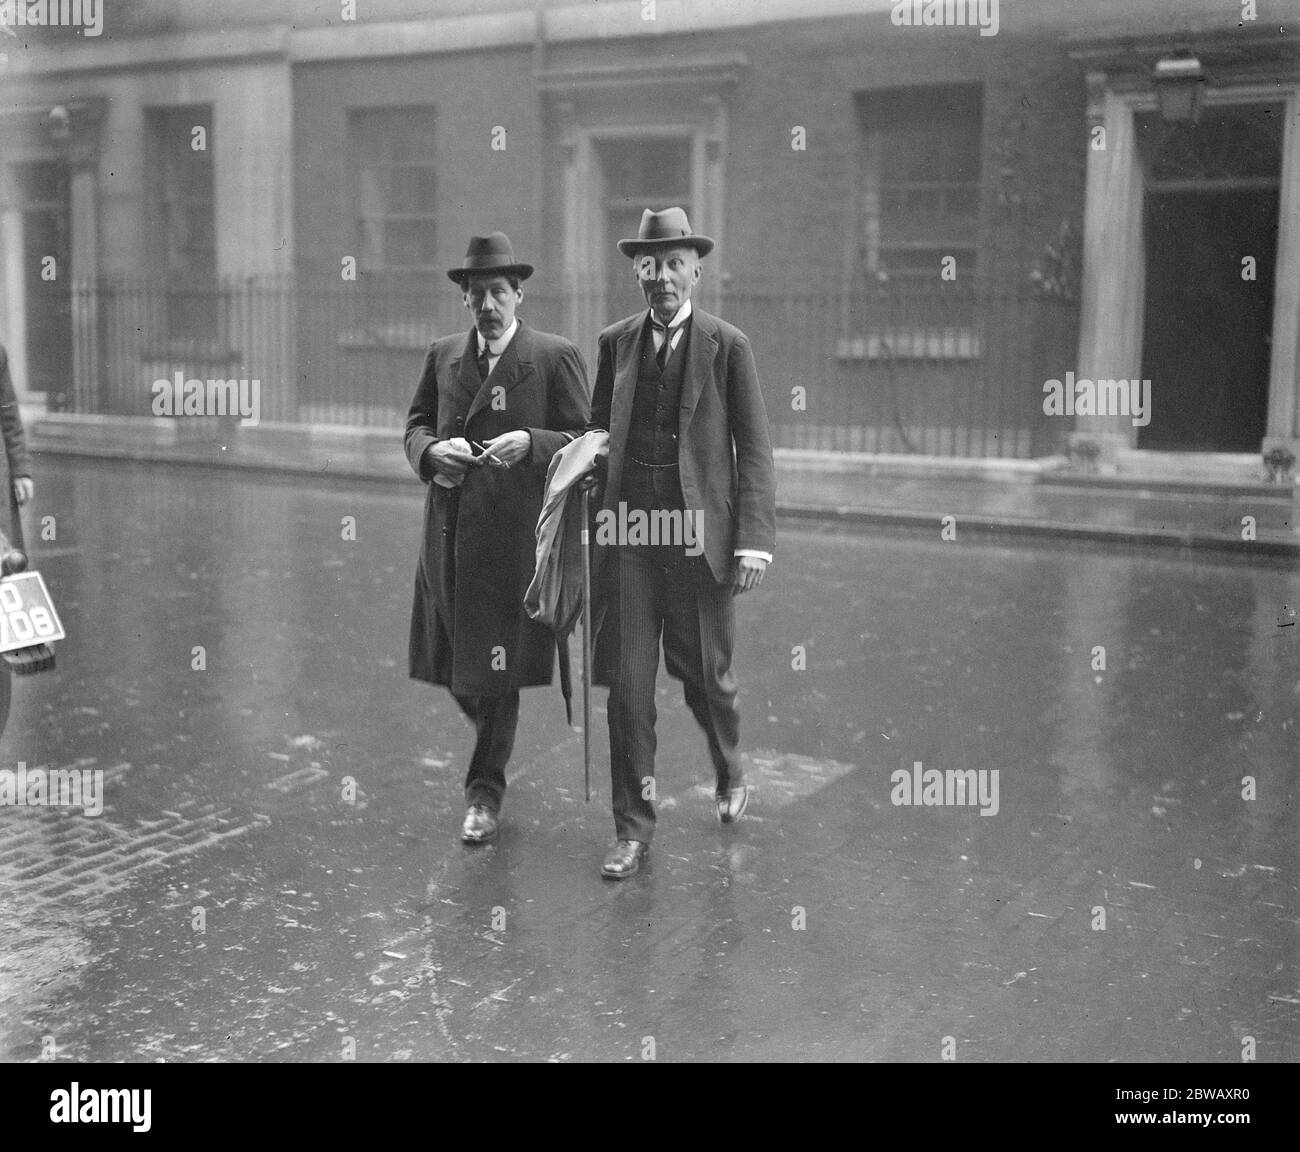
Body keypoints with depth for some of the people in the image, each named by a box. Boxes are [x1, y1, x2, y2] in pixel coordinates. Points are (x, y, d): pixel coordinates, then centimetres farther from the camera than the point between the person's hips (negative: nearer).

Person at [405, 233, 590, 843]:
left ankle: (485, 789, 15)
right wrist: (432, 451, -7)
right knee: (451, 660, 12)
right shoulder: (443, 355, 12)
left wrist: (530, 443, -21)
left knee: (496, 669, 0)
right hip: (448, 531, 5)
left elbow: (585, 442, -3)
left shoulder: (556, 357, -2)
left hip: (515, 535, -4)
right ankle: (493, 732, 43)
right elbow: (415, 426, 16)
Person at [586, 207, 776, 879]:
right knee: (627, 683, 1)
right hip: (626, 533, 2)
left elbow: (754, 451, -2)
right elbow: (598, 432, 15)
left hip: (699, 534, -2)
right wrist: (591, 515, 4)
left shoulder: (728, 346, -1)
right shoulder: (615, 343, 9)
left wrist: (755, 540, -11)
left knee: (705, 673, 10)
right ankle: (633, 827, 12)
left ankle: (730, 773, 41)